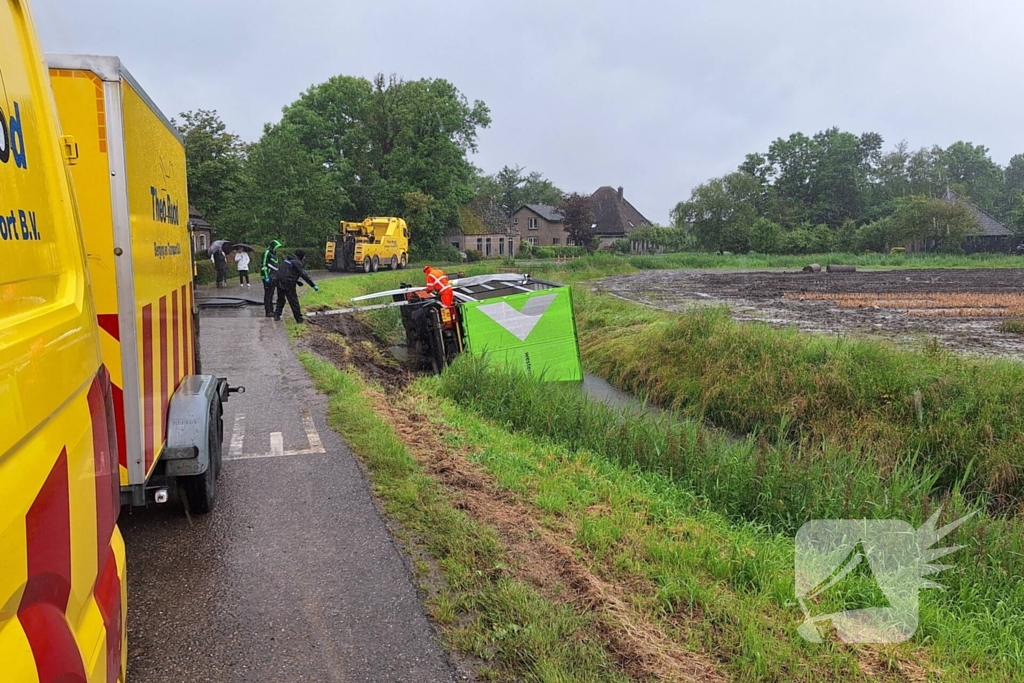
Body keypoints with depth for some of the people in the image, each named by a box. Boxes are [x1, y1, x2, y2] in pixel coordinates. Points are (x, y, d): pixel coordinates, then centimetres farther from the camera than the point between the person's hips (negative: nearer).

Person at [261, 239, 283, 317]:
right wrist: (266, 277, -21)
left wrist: (277, 278, 22)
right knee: (268, 294, -7)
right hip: (268, 277, -9)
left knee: (271, 294, 11)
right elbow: (264, 265, -15)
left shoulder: (274, 254, 19)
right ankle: (268, 311, -6)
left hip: (273, 278, 9)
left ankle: (271, 311, 16)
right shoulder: (267, 253, -9)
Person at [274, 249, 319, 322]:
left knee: (280, 299, 21)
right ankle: (299, 319, 5)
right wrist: (313, 285, -11)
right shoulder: (296, 262, -9)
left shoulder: (287, 260, 17)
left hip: (280, 282, 8)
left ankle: (277, 315, 18)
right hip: (288, 284, -8)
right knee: (294, 302, 0)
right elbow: (304, 275, -12)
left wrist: (296, 281, 30)